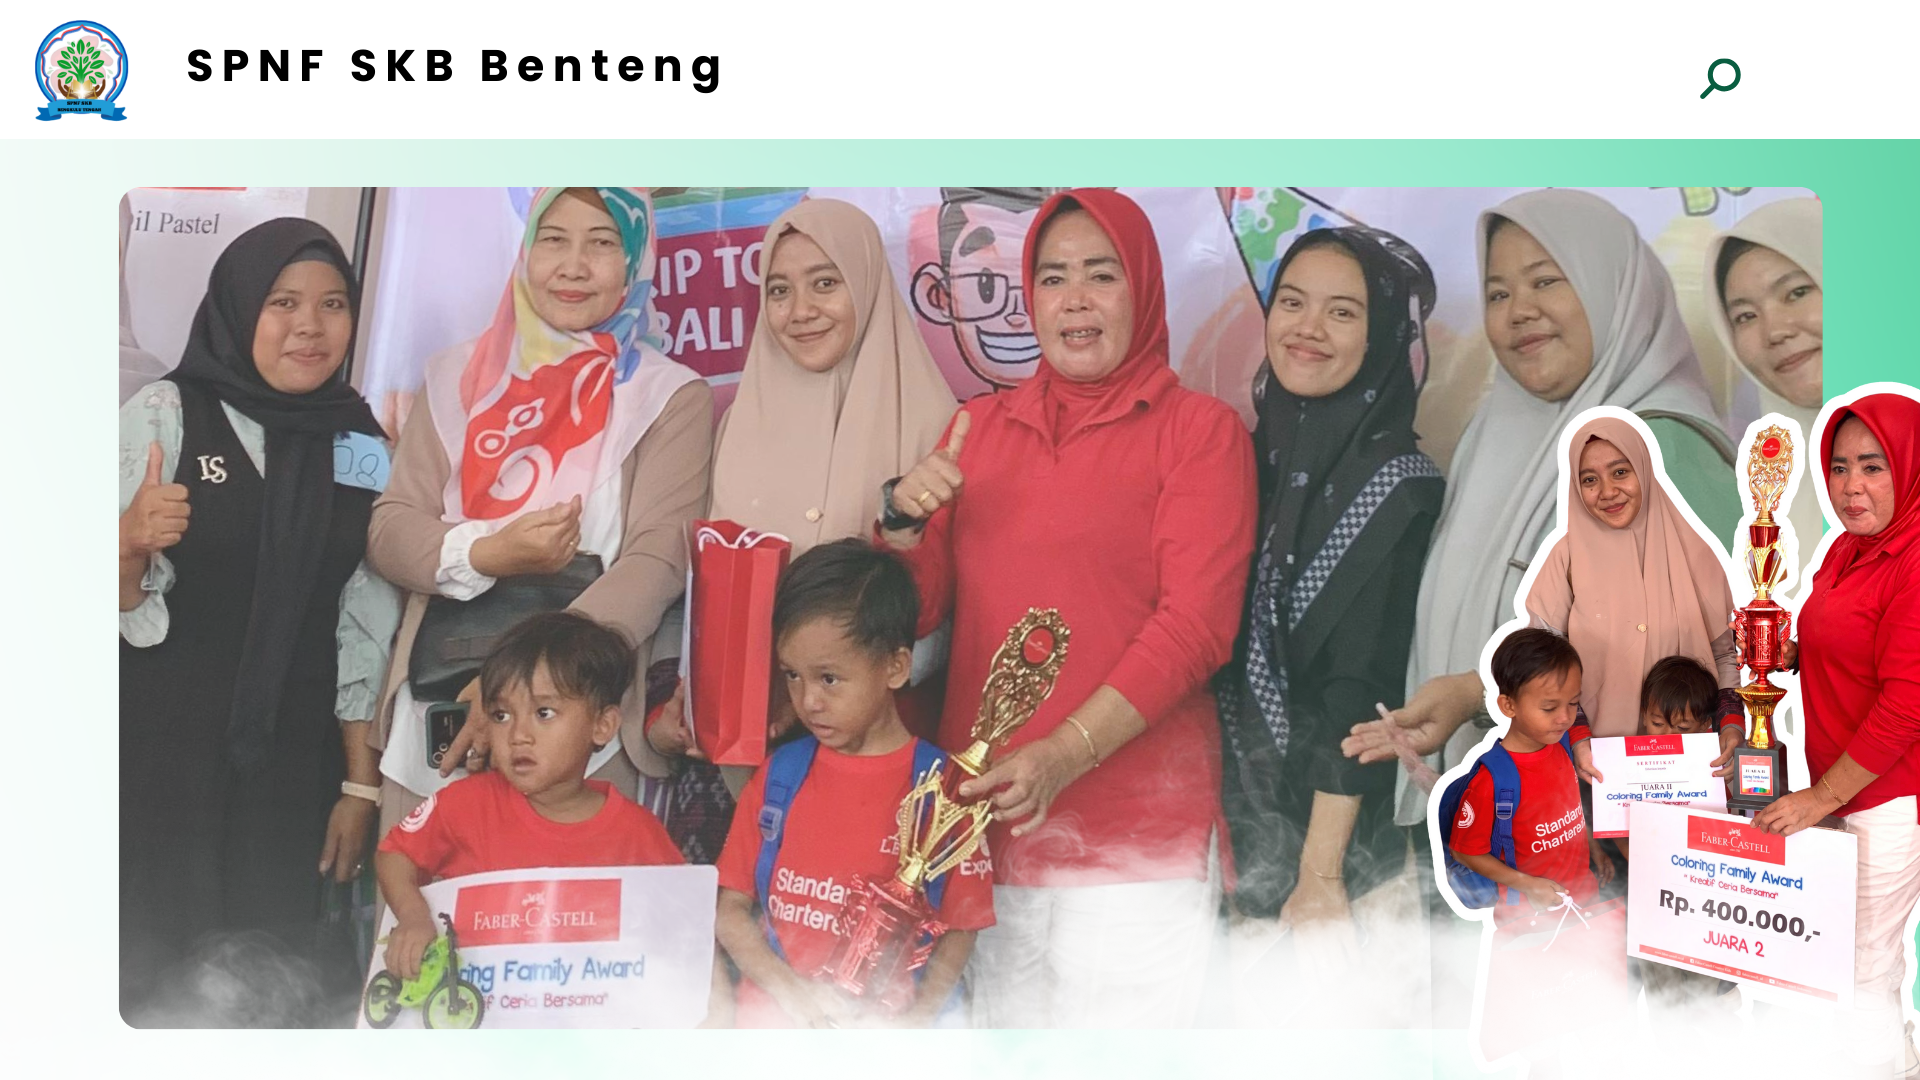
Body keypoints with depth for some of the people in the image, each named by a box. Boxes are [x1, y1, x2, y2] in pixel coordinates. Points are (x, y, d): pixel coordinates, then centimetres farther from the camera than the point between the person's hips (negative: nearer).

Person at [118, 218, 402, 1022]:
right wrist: (132, 542, -27)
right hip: (164, 750, -2)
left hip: (294, 759, 3)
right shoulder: (166, 415, -4)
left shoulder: (360, 441, 5)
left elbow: (364, 626, 7)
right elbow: (121, 604, -6)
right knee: (158, 974, 0)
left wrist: (362, 781, 6)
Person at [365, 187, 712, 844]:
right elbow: (388, 530, 8)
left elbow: (656, 562, -9)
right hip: (435, 710, 3)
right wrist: (484, 555, -13)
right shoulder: (461, 378, 11)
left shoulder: (671, 398, 1)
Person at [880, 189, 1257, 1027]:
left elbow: (1197, 622, -9)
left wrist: (1066, 754, -20)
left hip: (1137, 829, -3)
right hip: (984, 814, 4)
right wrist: (905, 520, -8)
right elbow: (917, 610, 13)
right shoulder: (979, 426, 12)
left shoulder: (1200, 430, 0)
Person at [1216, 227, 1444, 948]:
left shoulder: (1397, 484, -13)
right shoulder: (1261, 450, 5)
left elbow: (1362, 691, -17)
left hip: (1327, 821, -5)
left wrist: (1320, 874, -18)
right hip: (1243, 809, 6)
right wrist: (1218, 823, 8)